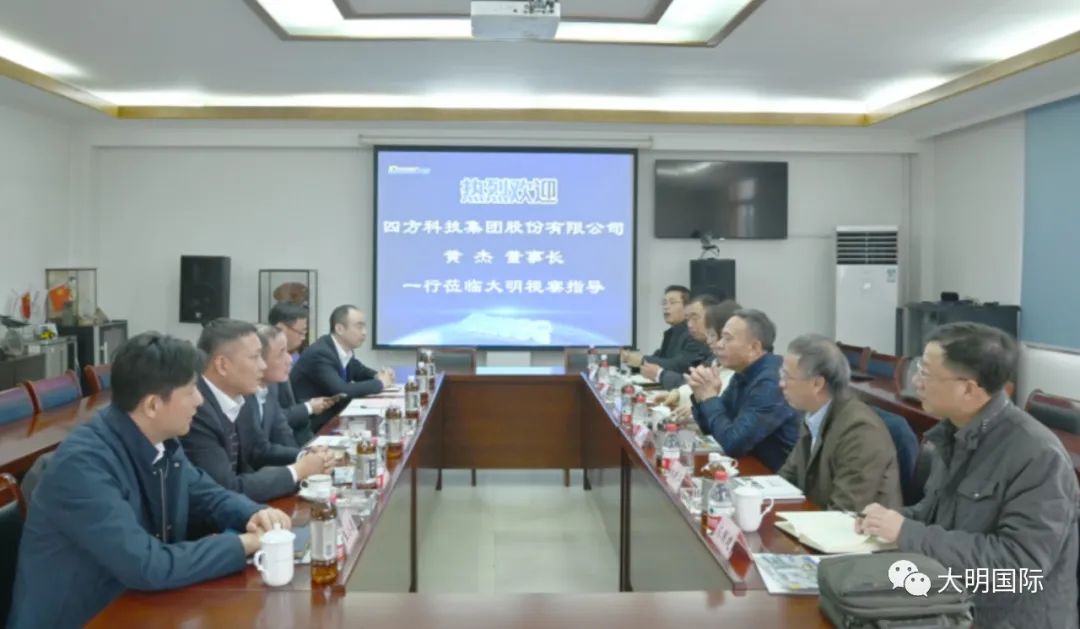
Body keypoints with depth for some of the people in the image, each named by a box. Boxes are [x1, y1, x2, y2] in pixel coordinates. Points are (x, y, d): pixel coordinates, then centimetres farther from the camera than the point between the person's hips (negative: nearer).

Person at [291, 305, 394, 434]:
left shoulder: (344, 350, 1)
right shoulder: (320, 353, -23)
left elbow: (359, 371, 20)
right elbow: (342, 391, -32)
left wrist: (378, 376, -3)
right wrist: (379, 383, -18)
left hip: (330, 415, 8)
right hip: (309, 425, -8)